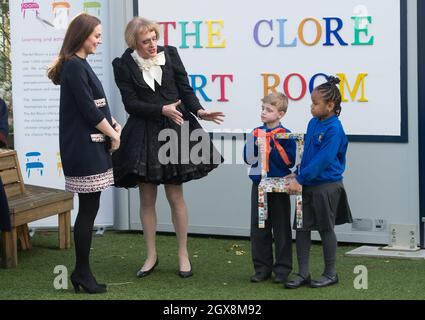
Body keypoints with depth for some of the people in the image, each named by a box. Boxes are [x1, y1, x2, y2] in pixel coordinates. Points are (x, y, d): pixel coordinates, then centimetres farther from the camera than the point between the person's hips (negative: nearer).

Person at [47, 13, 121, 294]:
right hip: (83, 149, -9)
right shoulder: (74, 66, -14)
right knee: (88, 210, -4)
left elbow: (97, 105, 18)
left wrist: (115, 125, 4)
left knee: (88, 209, 10)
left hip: (90, 147, 9)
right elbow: (88, 109, -17)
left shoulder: (80, 65, 16)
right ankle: (82, 273, 3)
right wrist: (113, 134, -6)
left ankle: (82, 272, 15)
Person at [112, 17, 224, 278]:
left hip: (174, 131, 0)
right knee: (147, 198, 6)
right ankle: (152, 255, 18)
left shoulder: (170, 54, -1)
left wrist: (199, 111, -14)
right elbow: (131, 104, -9)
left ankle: (183, 254, 14)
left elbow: (185, 89, 3)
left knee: (175, 195, 3)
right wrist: (162, 110, -20)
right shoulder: (124, 65, -5)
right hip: (143, 135, 0)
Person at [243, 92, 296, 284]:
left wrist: (272, 148, -19)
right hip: (259, 185, 4)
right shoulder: (256, 133, 5)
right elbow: (248, 158, 0)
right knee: (258, 228, 7)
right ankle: (262, 268, 16)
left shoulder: (285, 136, -7)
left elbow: (290, 161, -14)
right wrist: (255, 143, -15)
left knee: (281, 230, 3)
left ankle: (282, 269, 10)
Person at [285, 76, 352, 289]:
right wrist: (300, 178, 9)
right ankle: (303, 274, 14)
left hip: (327, 186, -7)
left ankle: (330, 274, 18)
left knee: (326, 229, 4)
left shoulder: (334, 129, -17)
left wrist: (300, 179, -19)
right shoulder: (313, 123, 6)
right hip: (308, 185, 7)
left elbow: (322, 160, -22)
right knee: (302, 228, 6)